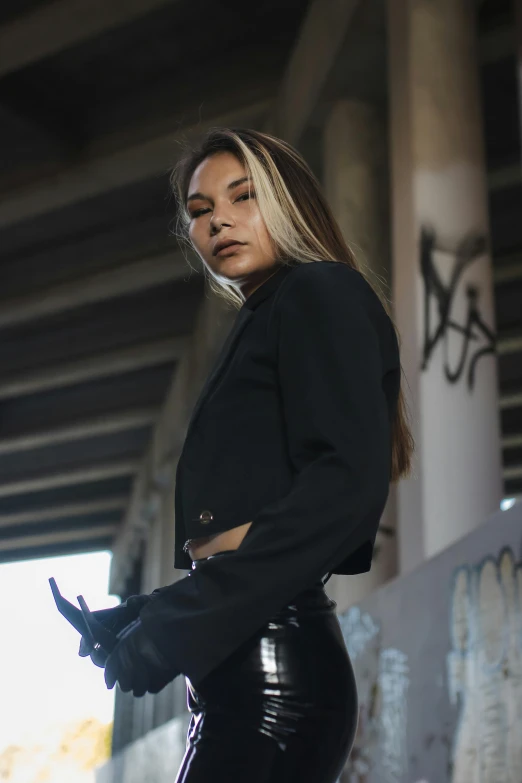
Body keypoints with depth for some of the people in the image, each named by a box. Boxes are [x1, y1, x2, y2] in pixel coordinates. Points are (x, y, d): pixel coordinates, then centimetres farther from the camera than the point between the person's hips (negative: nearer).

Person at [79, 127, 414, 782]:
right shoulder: (262, 320, 24)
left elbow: (350, 482, -17)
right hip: (238, 673, 8)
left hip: (272, 669, -8)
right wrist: (148, 612, 6)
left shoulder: (322, 293, -1)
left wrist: (180, 616, -19)